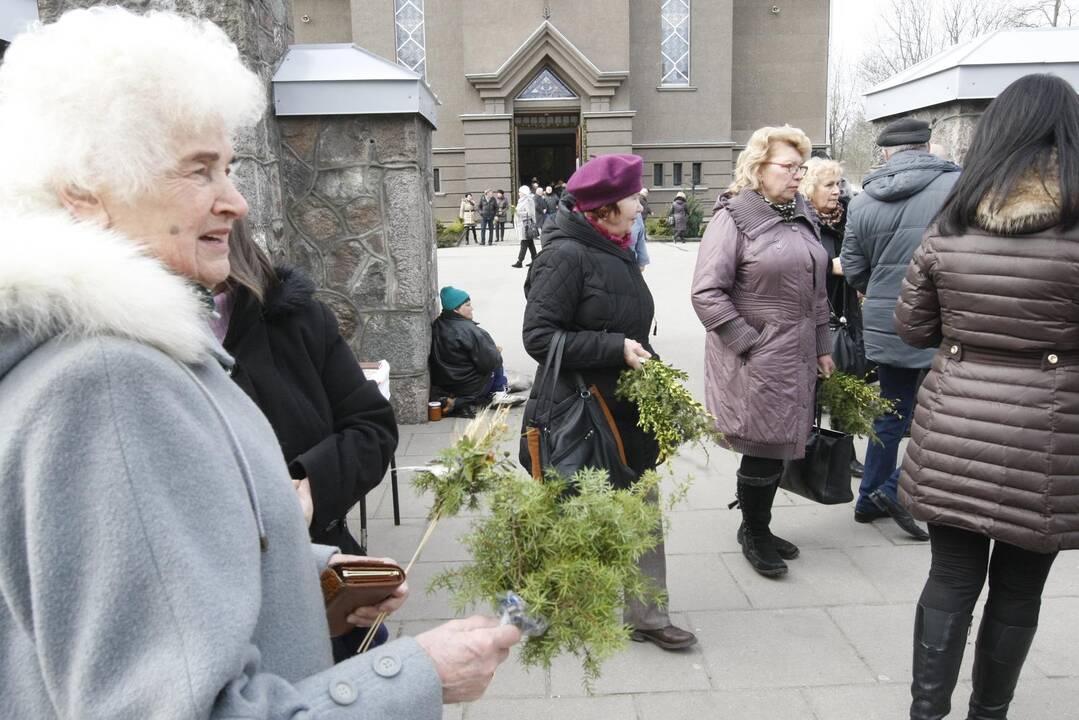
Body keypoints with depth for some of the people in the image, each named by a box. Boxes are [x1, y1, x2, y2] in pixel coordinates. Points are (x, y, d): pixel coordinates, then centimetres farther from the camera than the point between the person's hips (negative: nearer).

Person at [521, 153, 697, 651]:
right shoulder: (565, 256, -15)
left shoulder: (618, 253, 13)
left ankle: (646, 613, 22)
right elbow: (539, 336, -20)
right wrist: (615, 349, -21)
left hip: (629, 411, 8)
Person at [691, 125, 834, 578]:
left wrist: (822, 347, 16)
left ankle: (759, 528, 33)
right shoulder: (734, 217, -11)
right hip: (756, 362, -7)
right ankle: (753, 534, 24)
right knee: (763, 450, 2)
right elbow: (707, 292, -16)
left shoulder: (801, 215, 13)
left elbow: (816, 290, 19)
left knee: (780, 446, 14)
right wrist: (749, 345, -16)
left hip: (798, 356, 7)